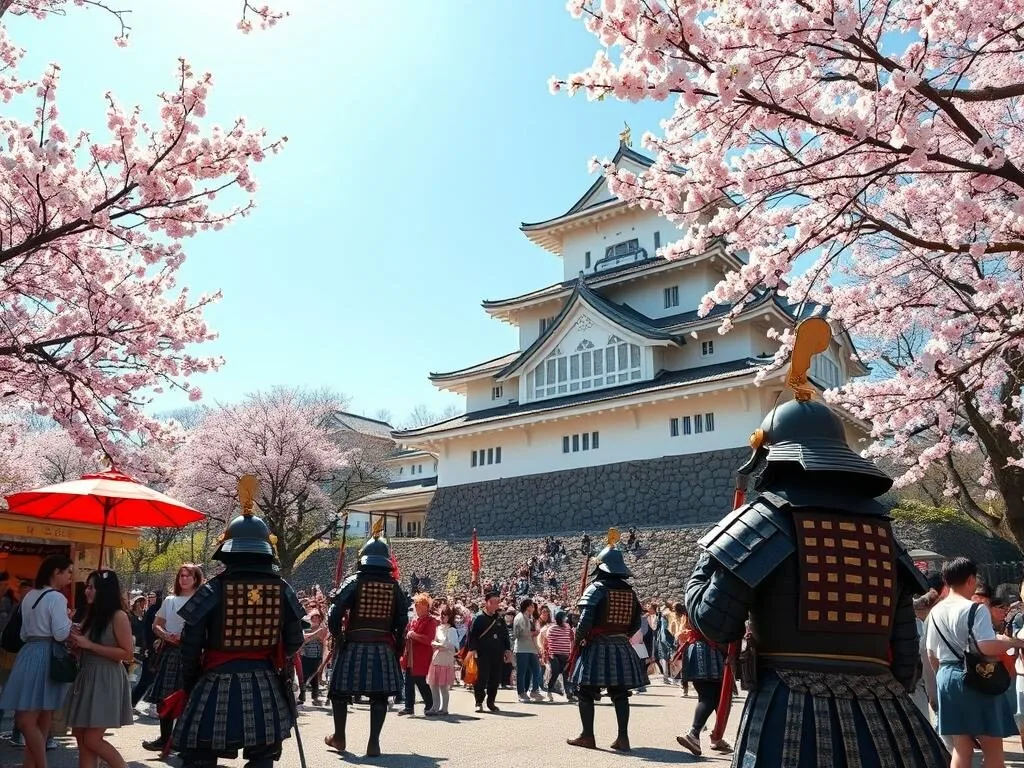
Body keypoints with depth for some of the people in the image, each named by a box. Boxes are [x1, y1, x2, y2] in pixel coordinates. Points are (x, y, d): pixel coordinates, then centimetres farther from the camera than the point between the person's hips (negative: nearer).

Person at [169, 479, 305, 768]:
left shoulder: (213, 589, -9)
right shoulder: (282, 589, -2)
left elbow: (191, 643, -5)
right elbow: (294, 641, 5)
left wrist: (190, 683, 11)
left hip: (217, 684, -2)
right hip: (265, 685, 3)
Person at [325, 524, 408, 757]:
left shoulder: (354, 581, -5)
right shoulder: (394, 586, 3)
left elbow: (334, 614, -11)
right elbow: (402, 620, 4)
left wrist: (338, 637, 3)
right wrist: (397, 648, 14)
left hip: (355, 645, -2)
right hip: (384, 647, 2)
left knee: (340, 690, 14)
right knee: (379, 695, 6)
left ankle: (339, 737, 25)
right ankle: (374, 742, 1)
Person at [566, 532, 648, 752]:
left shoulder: (596, 588, -11)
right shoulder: (629, 591, 7)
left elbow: (585, 619, -17)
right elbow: (637, 622, 9)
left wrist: (578, 639, -3)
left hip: (597, 644, -5)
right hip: (621, 646, 5)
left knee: (586, 691, 6)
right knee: (620, 693, 9)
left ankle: (587, 736, 10)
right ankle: (623, 737, 7)